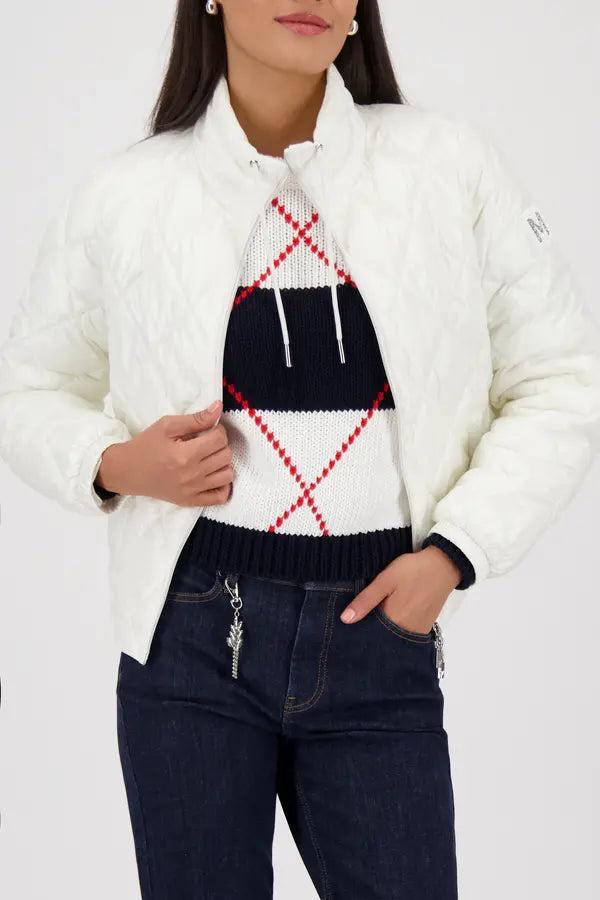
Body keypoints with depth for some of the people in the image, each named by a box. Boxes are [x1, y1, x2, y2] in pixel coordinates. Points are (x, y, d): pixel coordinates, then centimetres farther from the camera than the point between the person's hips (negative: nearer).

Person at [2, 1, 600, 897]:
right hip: (194, 637, 0)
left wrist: (454, 553, -7)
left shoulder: (454, 164, -1)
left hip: (380, 632, 0)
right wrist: (113, 466, -8)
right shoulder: (123, 194, 0)